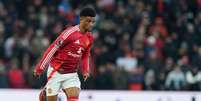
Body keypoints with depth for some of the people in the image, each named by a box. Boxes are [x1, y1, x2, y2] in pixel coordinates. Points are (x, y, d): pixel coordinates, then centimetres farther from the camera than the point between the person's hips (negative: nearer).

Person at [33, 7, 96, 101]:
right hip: (56, 72, -5)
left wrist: (85, 71, 1)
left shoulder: (89, 38, 2)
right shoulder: (70, 33, -20)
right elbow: (52, 49, -16)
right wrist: (40, 68, -12)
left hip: (72, 74, 5)